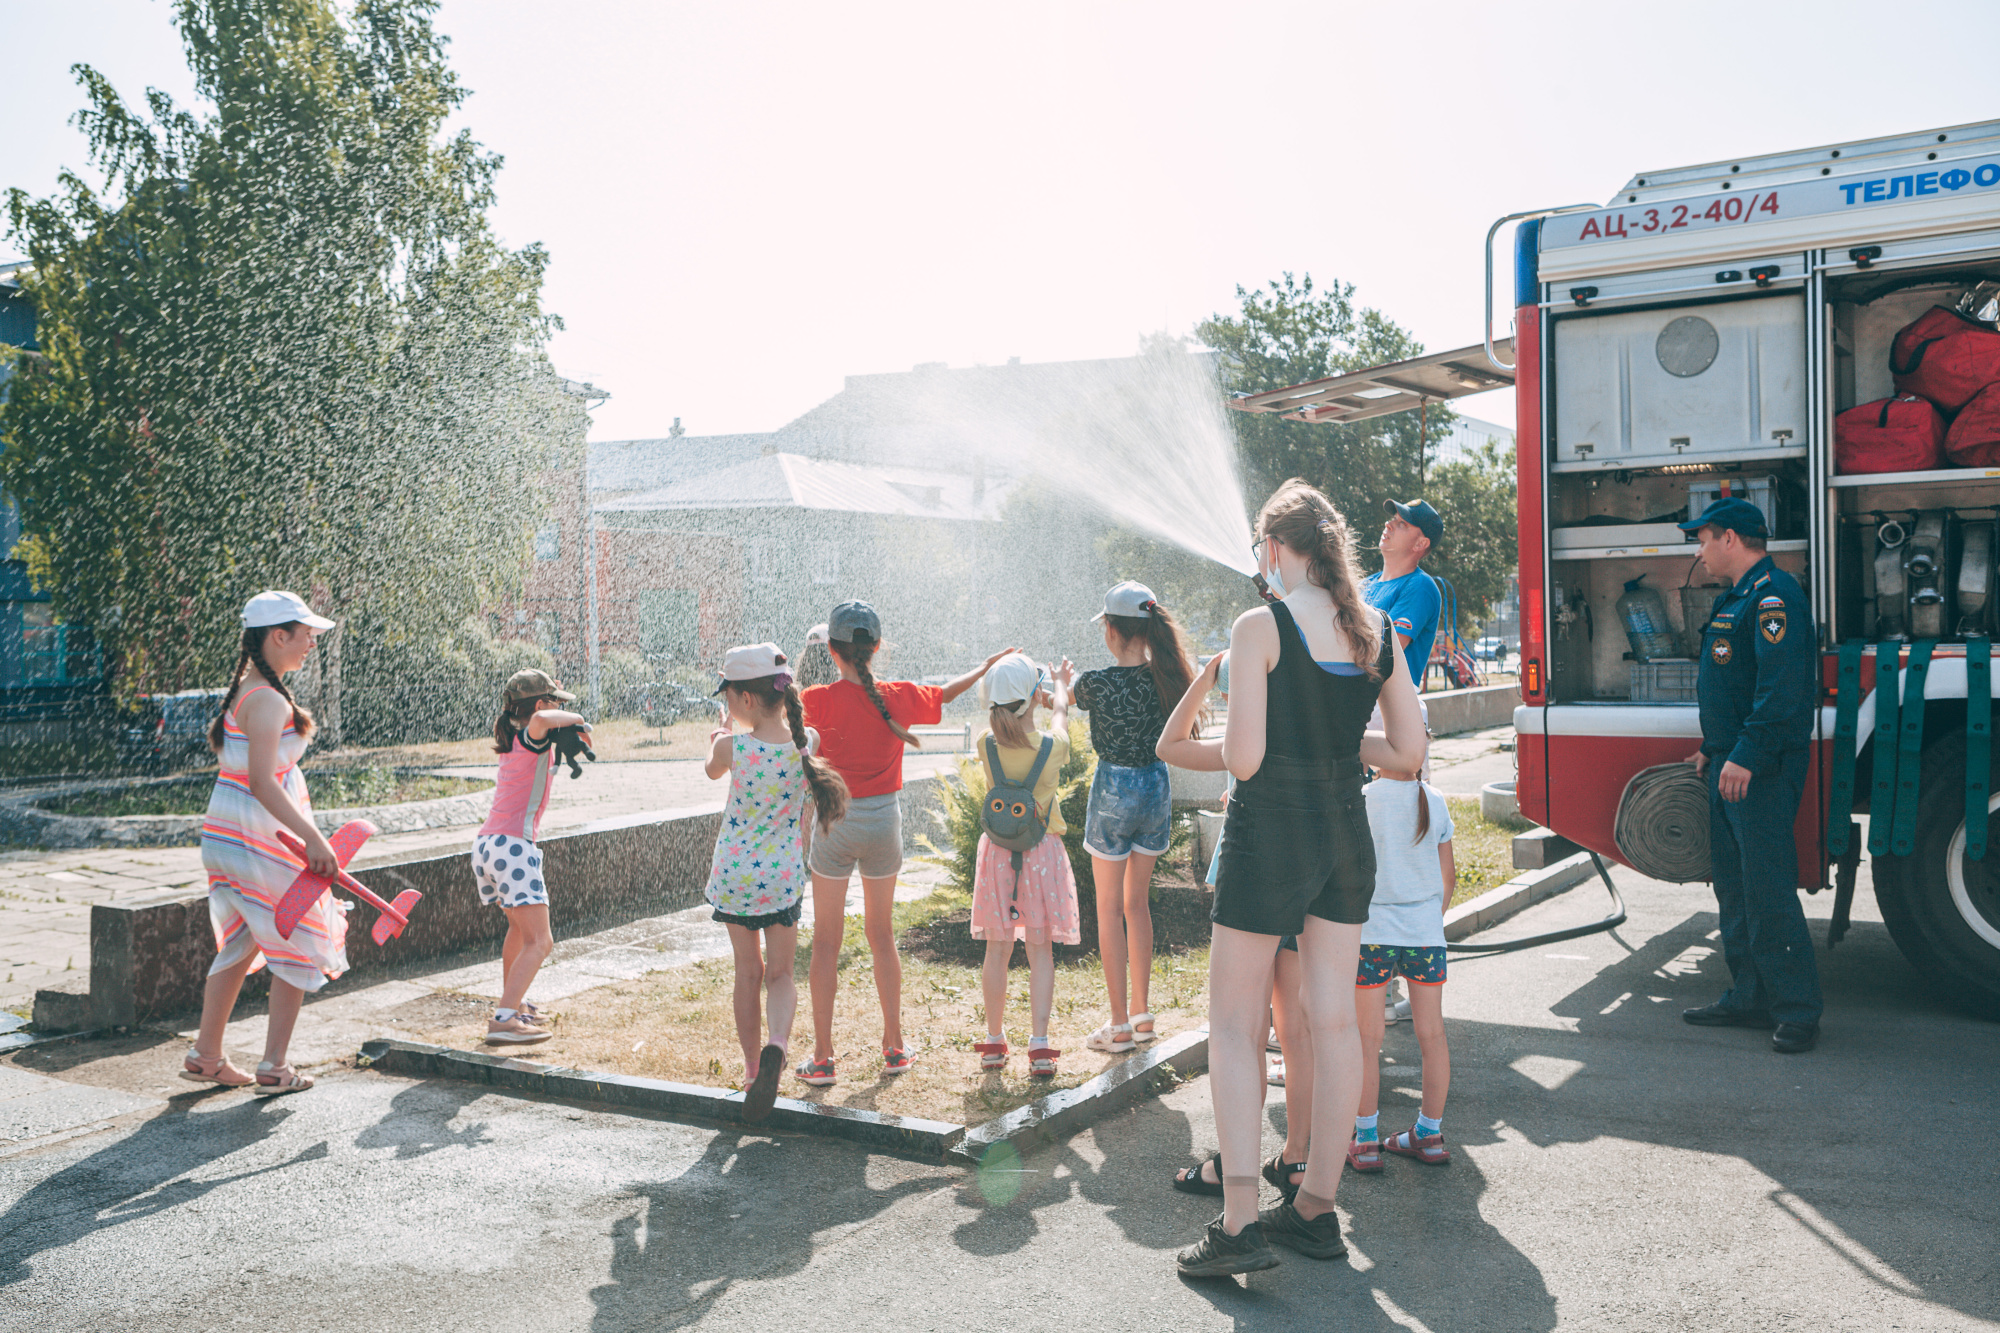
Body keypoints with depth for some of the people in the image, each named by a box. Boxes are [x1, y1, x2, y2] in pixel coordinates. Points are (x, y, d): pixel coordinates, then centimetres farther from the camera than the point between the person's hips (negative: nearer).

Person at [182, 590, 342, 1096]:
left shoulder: (247, 691, 13)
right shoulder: (268, 700, -19)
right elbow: (261, 781, -27)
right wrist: (311, 837, -29)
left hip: (229, 834, 10)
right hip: (259, 840, -10)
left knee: (240, 945, 19)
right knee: (297, 945, 3)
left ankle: (206, 1056, 27)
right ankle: (274, 1068, 8)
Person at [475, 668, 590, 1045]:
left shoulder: (509, 739, 16)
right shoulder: (534, 739, -9)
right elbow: (540, 720, -36)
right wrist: (575, 718, -17)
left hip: (484, 843, 10)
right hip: (512, 845, -10)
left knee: (520, 926, 30)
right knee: (539, 942, -11)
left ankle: (512, 1004, 40)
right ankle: (504, 1021, -22)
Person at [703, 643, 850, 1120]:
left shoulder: (734, 747, -16)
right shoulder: (808, 742, -10)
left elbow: (712, 770, 8)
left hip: (734, 872, -1)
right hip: (784, 874, 1)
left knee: (748, 972, 16)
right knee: (780, 974, 10)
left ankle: (752, 1068, 24)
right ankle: (776, 1045, -19)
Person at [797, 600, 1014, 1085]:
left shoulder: (819, 701, -14)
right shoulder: (899, 696, -5)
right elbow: (946, 694, 14)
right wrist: (987, 665, 30)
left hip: (834, 822, -3)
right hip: (885, 819, 3)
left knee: (826, 941, 7)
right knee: (881, 934, 17)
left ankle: (822, 1057, 10)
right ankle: (894, 1046, 24)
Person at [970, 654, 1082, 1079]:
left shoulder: (986, 743, -9)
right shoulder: (1052, 746, -12)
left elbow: (996, 720, 16)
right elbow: (1060, 713, 11)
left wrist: (1003, 689, 35)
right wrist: (1060, 684, 32)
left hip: (998, 851, 2)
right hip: (1042, 852, -2)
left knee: (997, 949, 10)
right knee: (1040, 951, 3)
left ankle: (994, 1043, 19)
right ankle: (1039, 1047, 2)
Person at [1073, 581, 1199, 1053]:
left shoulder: (1096, 683, -18)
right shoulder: (1165, 677, -5)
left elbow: (1068, 701, 7)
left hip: (1113, 790, -5)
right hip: (1157, 788, 5)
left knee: (1109, 908, 5)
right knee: (1138, 903, 16)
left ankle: (1120, 1026, 8)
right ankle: (1142, 1014, 23)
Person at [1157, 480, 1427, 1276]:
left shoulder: (1261, 627, -12)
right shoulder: (1377, 631, 6)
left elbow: (1243, 757, -17)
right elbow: (1409, 752, 7)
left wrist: (1210, 748, 4)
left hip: (1271, 832, -6)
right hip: (1347, 832, 6)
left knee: (1234, 1023, 3)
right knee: (1333, 1019, 11)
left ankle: (1240, 1225, 0)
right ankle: (1316, 1209, 22)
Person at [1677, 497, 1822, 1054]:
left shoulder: (1773, 595, -14)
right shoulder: (1738, 598, 19)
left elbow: (1780, 688, -24)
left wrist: (1746, 757, -27)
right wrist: (1711, 750, 23)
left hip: (1760, 772, -11)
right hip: (1730, 765, 11)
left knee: (1768, 891, -8)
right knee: (1734, 888, 14)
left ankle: (1798, 1011, 0)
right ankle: (1749, 998, 22)